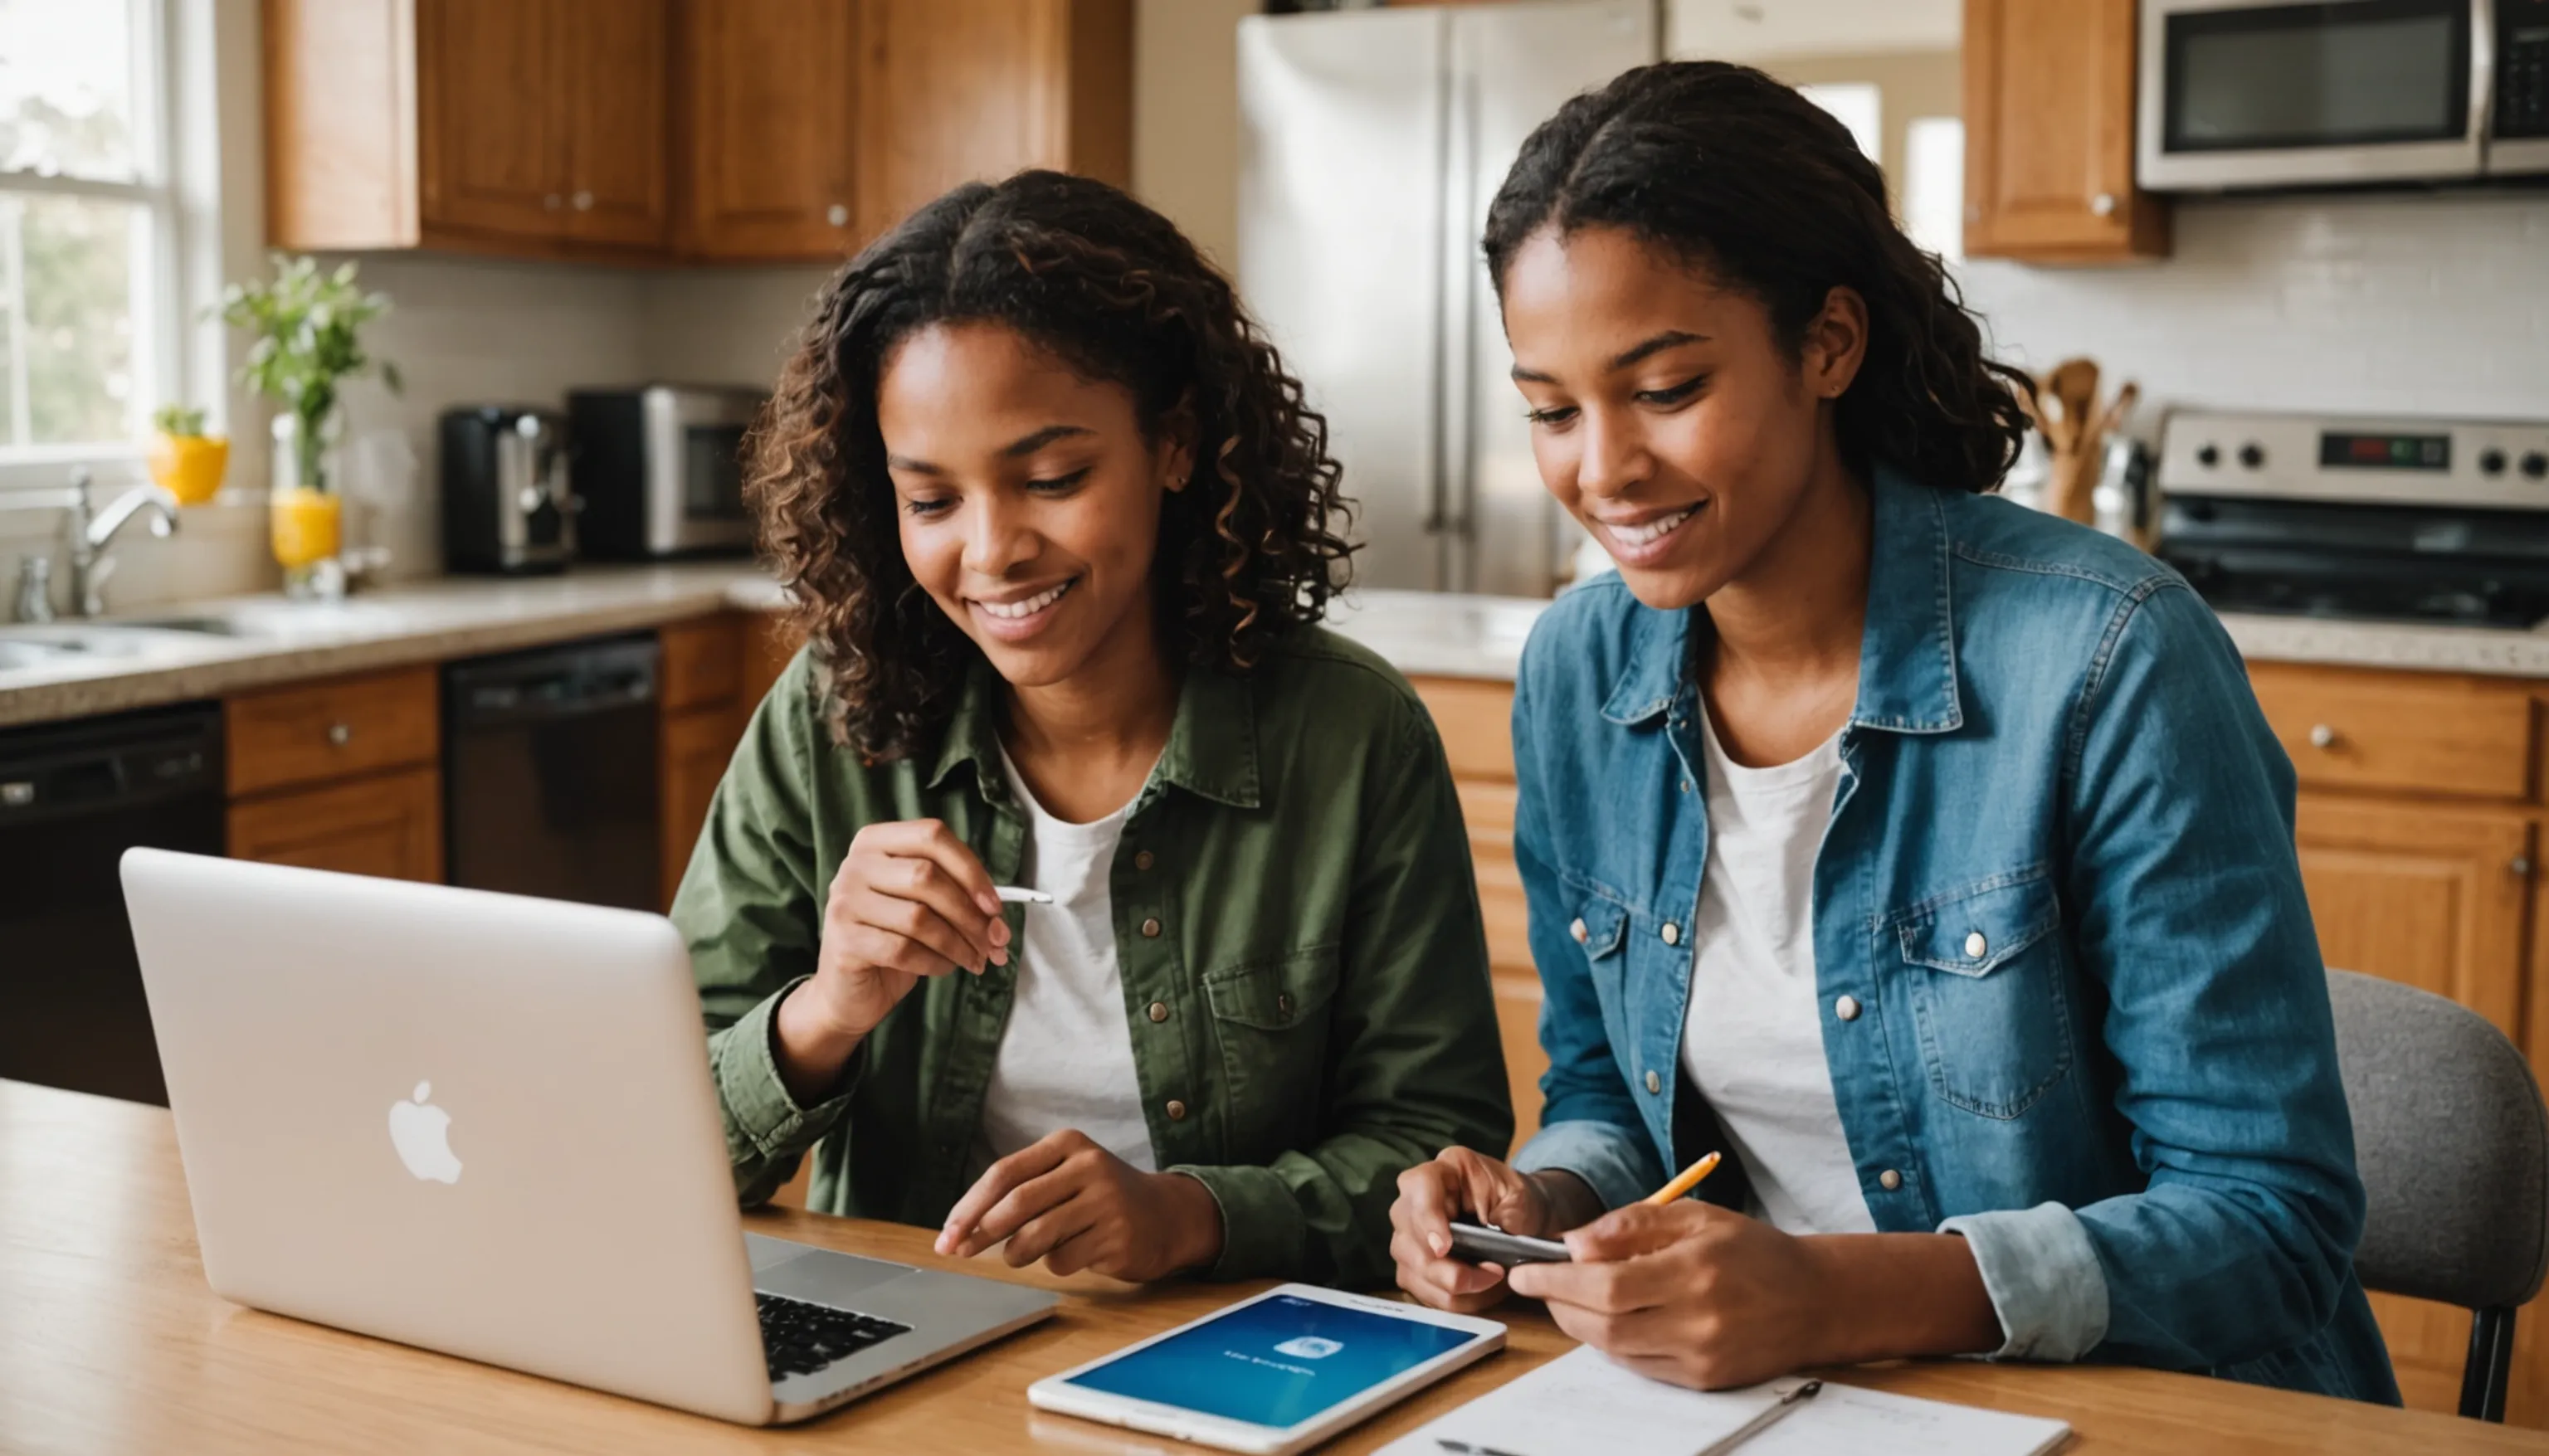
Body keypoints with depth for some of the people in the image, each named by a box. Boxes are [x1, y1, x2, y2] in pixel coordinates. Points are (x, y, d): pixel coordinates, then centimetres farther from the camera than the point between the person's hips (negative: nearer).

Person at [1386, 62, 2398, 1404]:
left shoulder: (2101, 659, -18)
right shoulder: (1576, 675, -1)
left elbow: (2272, 1222, -16)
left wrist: (1842, 1293, -27)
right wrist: (1546, 1202, -9)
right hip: (1746, 1398, 4)